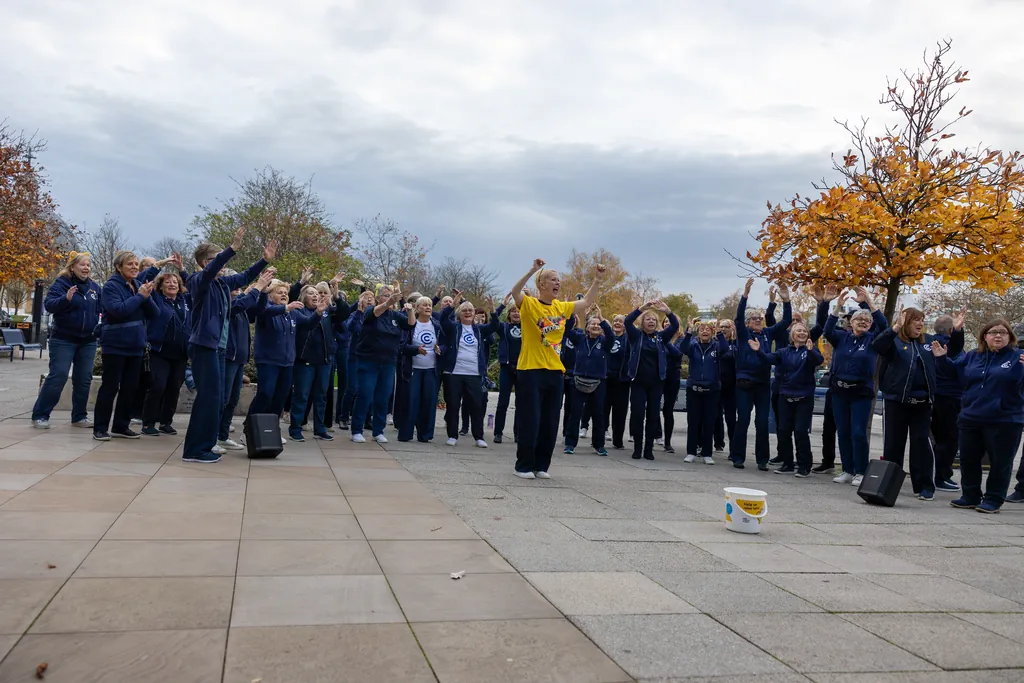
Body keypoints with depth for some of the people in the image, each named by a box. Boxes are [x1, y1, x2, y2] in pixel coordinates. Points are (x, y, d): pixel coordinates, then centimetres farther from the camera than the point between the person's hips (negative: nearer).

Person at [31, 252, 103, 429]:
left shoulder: (94, 287, 9)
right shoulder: (61, 283, -6)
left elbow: (102, 309, 18)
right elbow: (49, 305, -17)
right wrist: (66, 298, -35)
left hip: (88, 341, 5)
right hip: (63, 340, -5)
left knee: (84, 379, 6)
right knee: (57, 377, -8)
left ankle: (79, 416, 16)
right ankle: (40, 415, 2)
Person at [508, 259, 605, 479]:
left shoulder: (561, 307, 11)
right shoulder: (529, 304, -6)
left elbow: (587, 302, 21)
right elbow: (515, 292, -26)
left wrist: (597, 279, 10)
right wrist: (533, 270, -35)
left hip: (555, 372, 6)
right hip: (530, 371, -6)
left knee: (550, 423, 9)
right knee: (531, 421, -3)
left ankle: (541, 465, 20)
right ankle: (524, 466, 11)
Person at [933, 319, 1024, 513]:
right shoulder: (972, 356, 9)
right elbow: (954, 368, 23)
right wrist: (942, 358, 7)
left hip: (1004, 422, -5)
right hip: (971, 419, 5)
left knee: (1000, 462, 4)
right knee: (968, 460, 12)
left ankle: (993, 499, 17)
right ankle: (971, 496, 26)